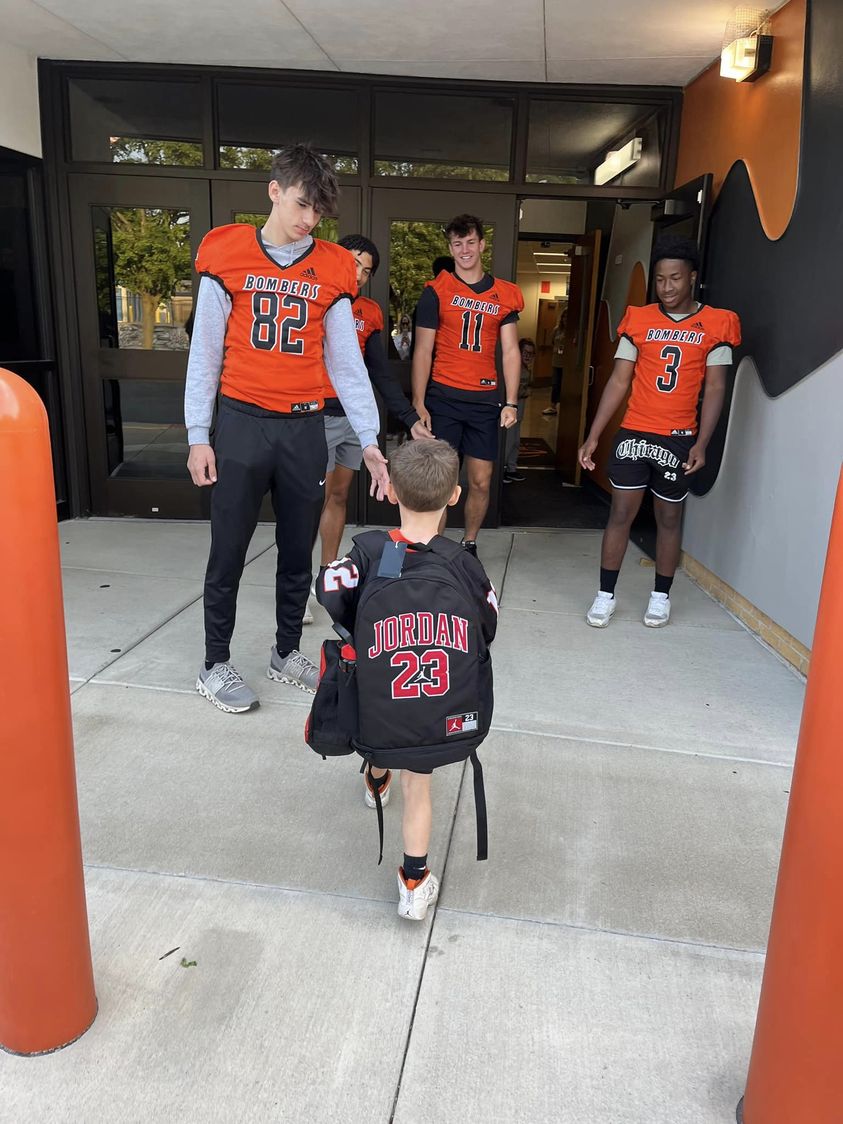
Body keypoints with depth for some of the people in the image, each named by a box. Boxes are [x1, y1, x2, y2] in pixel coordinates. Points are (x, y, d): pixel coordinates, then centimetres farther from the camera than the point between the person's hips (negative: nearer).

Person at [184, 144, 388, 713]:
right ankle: (215, 664, 21)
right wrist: (199, 436, -3)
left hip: (305, 429, 2)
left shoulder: (332, 269, 5)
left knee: (298, 553, 11)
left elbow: (346, 362, 5)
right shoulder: (227, 255, 0)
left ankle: (287, 652, 30)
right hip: (242, 423, -2)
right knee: (229, 554, 5)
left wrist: (370, 441, 0)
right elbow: (205, 352, 1)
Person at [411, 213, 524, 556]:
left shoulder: (505, 295, 8)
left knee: (481, 482, 5)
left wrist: (511, 403, -1)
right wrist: (418, 405, -7)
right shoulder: (436, 291, 1)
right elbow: (422, 352, -1)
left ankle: (469, 544, 23)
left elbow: (510, 352, 7)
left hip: (485, 400, 2)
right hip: (443, 398, -2)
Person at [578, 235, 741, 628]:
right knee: (621, 512, 1)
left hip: (678, 438, -1)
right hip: (633, 434, 1)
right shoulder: (639, 320, 3)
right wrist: (593, 436, -2)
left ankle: (661, 596, 23)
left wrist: (701, 443, -11)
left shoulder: (716, 325, 0)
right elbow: (618, 381, 3)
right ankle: (605, 595, 11)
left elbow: (714, 389, -1)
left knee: (669, 517, 9)